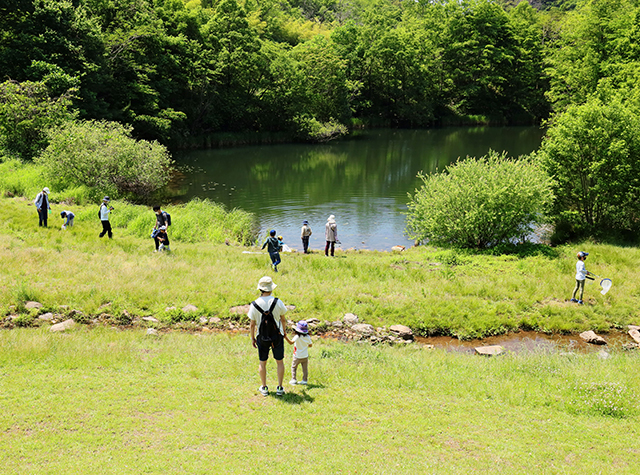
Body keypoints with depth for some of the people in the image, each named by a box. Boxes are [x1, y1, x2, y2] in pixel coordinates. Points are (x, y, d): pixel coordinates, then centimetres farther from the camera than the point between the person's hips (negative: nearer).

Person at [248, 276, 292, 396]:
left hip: (262, 337, 0)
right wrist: (284, 332, 16)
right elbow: (283, 320, -1)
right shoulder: (277, 302, -12)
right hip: (277, 336, 0)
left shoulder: (254, 305, -11)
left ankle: (264, 388, 23)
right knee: (280, 362, 13)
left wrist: (252, 338, 8)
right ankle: (280, 388, 16)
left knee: (262, 363, 15)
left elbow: (252, 325, -6)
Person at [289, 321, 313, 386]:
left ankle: (293, 379, 9)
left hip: (297, 356, -3)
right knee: (305, 368, 14)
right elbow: (310, 345, 2)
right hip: (305, 356, 3)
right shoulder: (308, 337, -8)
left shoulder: (297, 337, -21)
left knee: (293, 367, 13)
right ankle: (305, 380, 15)